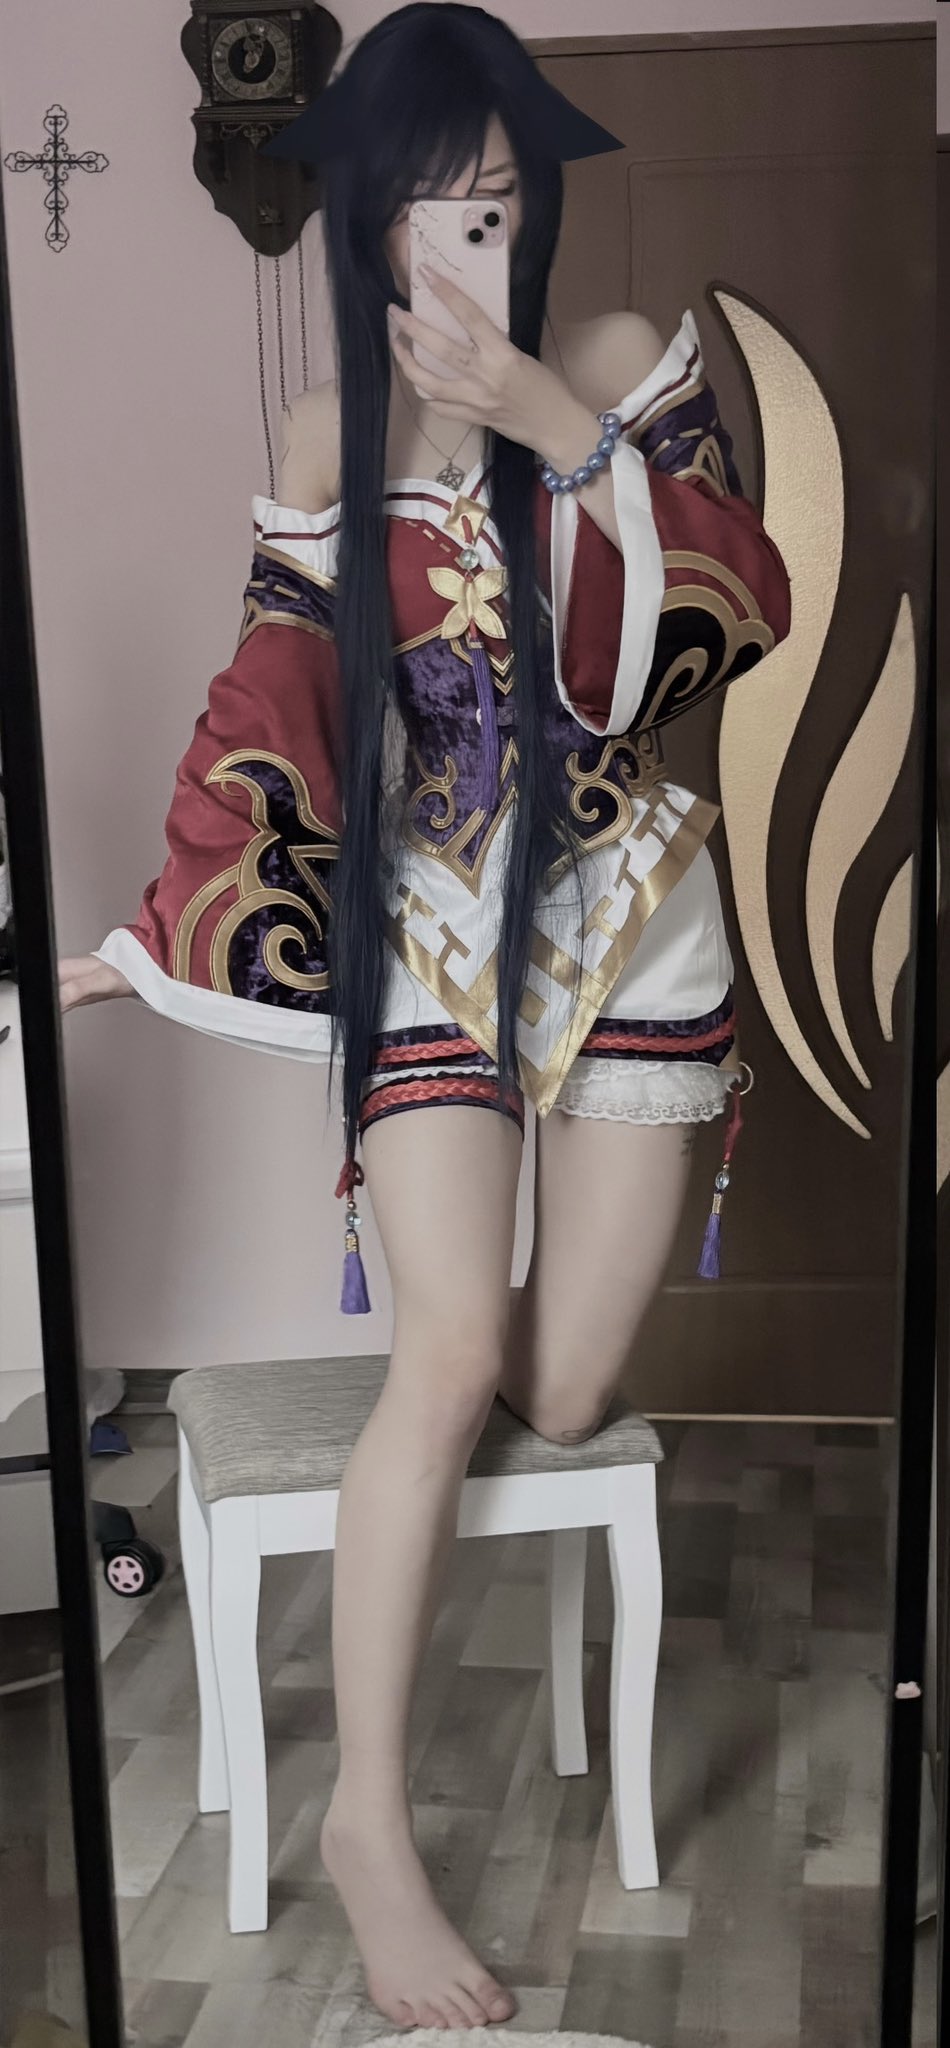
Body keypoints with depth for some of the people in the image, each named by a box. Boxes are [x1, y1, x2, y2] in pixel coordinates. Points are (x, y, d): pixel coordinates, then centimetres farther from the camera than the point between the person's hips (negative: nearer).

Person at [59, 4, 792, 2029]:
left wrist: (573, 435, -18)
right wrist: (167, 927, 4)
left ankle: (444, 1322, 40)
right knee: (455, 1361, -15)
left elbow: (752, 611, -10)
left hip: (626, 912, 1)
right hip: (426, 929, -1)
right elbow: (272, 707, 6)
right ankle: (370, 1820, 0)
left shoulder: (622, 364, 1)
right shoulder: (333, 433, 4)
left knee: (564, 1392, 2)